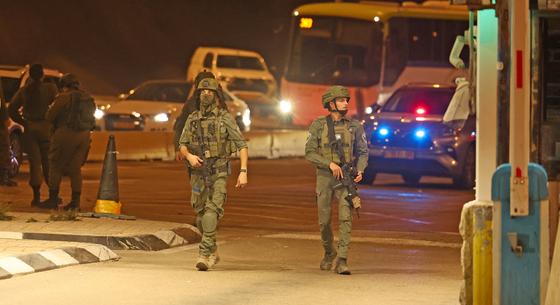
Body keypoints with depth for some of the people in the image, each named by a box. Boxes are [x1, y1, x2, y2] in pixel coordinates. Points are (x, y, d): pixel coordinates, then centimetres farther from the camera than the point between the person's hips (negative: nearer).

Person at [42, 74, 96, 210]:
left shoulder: (64, 97, -8)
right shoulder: (88, 99, 13)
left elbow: (50, 116, -7)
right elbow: (91, 118, 14)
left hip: (66, 133, -6)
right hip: (84, 135, 6)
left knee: (56, 166, 4)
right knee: (75, 168, 10)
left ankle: (53, 199, 2)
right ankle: (75, 201, 5)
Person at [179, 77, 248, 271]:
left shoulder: (225, 118, -3)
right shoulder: (192, 119, 8)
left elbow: (242, 146, -4)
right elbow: (182, 145, 12)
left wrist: (243, 171, -13)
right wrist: (189, 155, -11)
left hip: (218, 173, -5)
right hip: (198, 173, 5)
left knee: (212, 211, -19)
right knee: (201, 214, 10)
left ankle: (205, 254, -23)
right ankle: (213, 252, 27)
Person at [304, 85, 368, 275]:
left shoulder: (355, 126, 3)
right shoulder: (318, 126, -1)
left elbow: (363, 152, 9)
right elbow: (309, 153, -5)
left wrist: (360, 170, -10)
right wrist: (330, 164, -17)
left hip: (346, 179, 0)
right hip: (324, 178, 0)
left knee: (345, 218, -15)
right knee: (324, 221, 7)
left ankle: (341, 260, -18)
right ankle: (329, 253, 33)